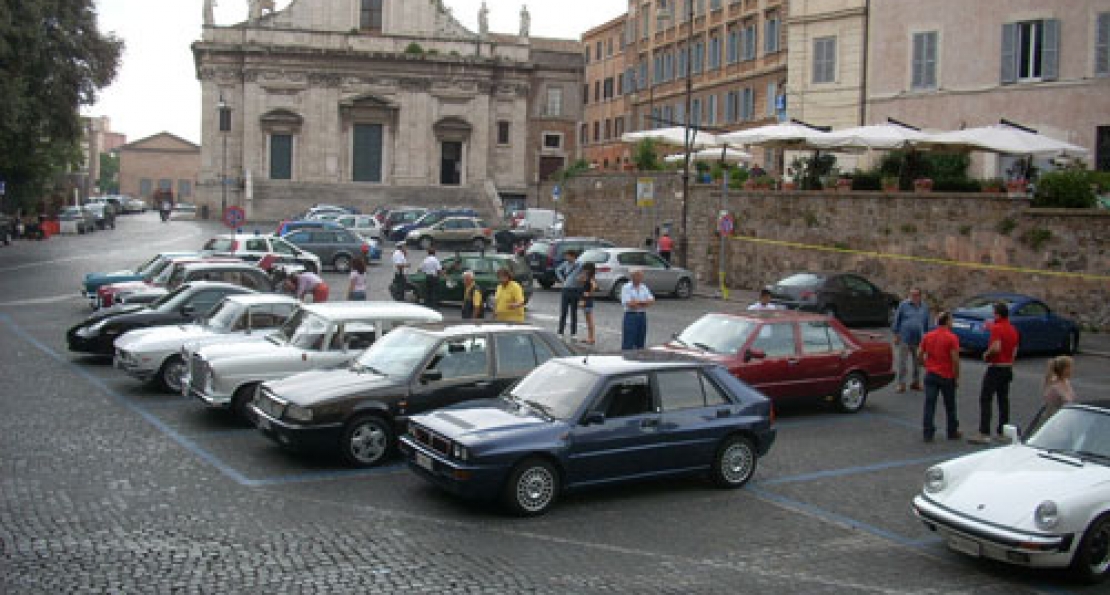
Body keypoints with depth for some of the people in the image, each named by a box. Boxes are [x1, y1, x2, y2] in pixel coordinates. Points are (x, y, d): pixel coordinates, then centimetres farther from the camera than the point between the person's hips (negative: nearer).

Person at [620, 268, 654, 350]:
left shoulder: (644, 288, 12)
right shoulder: (626, 288, -5)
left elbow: (651, 300, 3)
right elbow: (629, 304, -15)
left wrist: (637, 302, -10)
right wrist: (643, 303, -3)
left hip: (642, 315, 6)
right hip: (630, 315, -6)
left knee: (640, 342, 9)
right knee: (628, 343, -8)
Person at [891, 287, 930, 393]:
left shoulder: (924, 307, 7)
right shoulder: (903, 305, -4)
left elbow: (926, 323, 15)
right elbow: (897, 320, -3)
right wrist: (896, 334, -5)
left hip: (919, 340, 4)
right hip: (905, 339, -4)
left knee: (917, 362, 12)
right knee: (902, 362, -4)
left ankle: (915, 382, 24)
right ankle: (901, 384, 1)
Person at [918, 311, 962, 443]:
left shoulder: (927, 336, 3)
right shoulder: (952, 338, -11)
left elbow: (919, 354, 5)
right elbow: (955, 359, -15)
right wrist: (957, 376, -6)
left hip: (931, 374, 3)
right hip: (947, 376, -3)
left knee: (929, 404, 3)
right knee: (950, 406, 11)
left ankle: (928, 433, 1)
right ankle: (952, 432, 22)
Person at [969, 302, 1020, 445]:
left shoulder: (997, 328, -15)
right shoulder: (1013, 329, 11)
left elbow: (996, 347, -27)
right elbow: (1014, 351, 18)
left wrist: (987, 354, -10)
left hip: (995, 368, -8)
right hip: (1008, 368, 8)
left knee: (985, 399, -7)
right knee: (1003, 400, 14)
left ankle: (984, 433, -12)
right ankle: (1002, 432, 17)